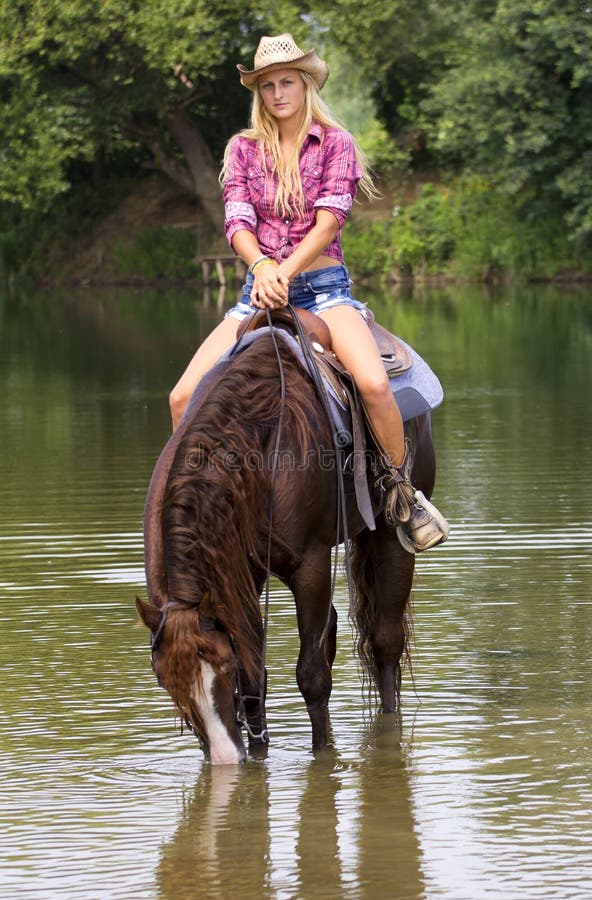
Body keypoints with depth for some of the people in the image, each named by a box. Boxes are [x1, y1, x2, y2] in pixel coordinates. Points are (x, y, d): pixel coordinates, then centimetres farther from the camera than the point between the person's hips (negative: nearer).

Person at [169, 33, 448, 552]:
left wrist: (287, 270, -24)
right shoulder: (243, 149, 9)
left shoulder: (335, 143, 3)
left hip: (323, 286, -3)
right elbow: (237, 221, -3)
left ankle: (401, 495, -11)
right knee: (185, 396, -14)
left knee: (374, 383, -31)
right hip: (260, 289, 3)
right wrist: (261, 266, -24)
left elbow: (329, 218, -9)